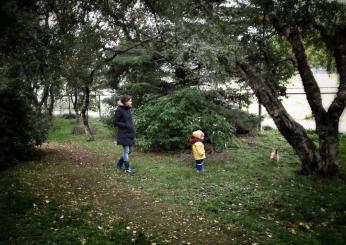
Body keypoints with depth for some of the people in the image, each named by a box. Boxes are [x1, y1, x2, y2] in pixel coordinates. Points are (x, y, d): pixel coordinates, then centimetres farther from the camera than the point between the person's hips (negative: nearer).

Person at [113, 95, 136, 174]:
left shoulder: (128, 109, 9)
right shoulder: (119, 110, -13)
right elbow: (115, 122, -12)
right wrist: (125, 125, -19)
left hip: (130, 134, 8)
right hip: (123, 134, -8)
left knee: (130, 150, 14)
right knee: (126, 151, 0)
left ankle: (119, 162, 33)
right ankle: (127, 168, 13)